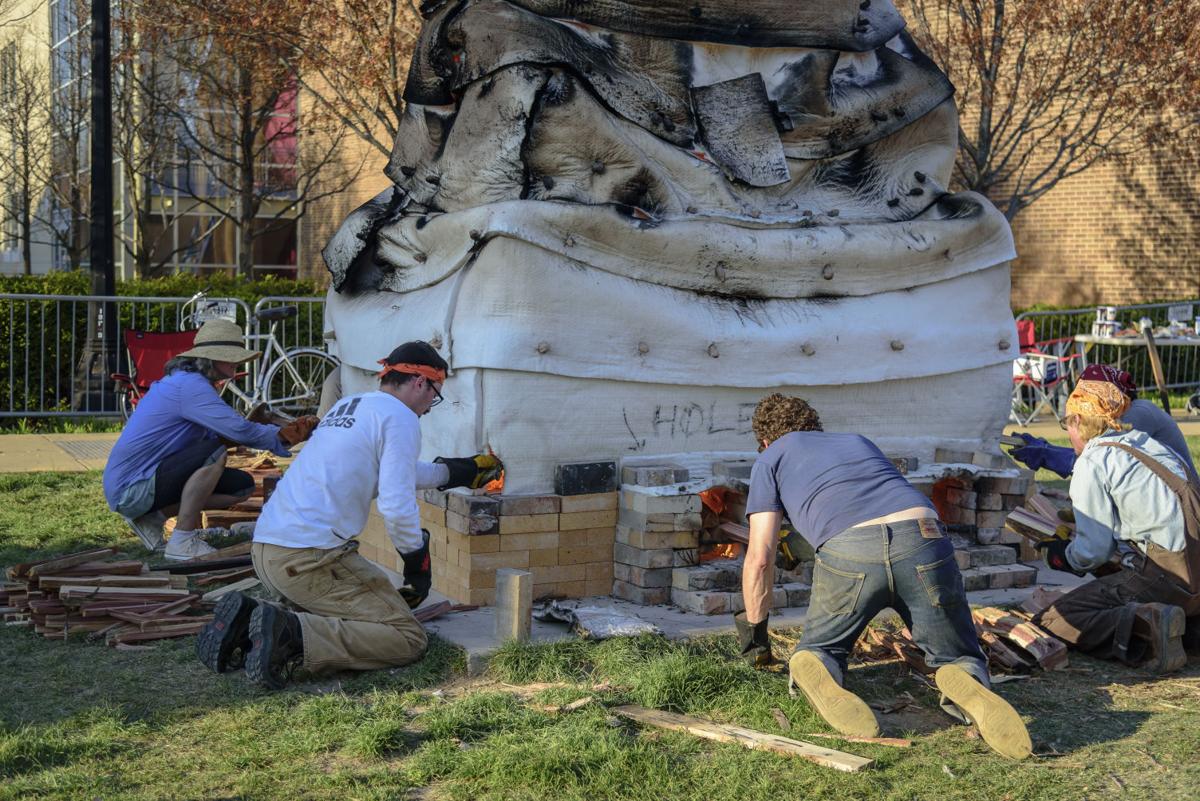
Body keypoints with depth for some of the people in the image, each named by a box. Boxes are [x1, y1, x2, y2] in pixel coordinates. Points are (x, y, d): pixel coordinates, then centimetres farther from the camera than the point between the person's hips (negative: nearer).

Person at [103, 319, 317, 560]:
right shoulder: (189, 384, -20)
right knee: (214, 453, -29)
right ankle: (182, 542, -18)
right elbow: (238, 430, -26)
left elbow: (230, 431, 8)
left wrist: (286, 434, 0)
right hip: (131, 490, -10)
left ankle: (153, 516, 10)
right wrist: (282, 438, -10)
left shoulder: (187, 382, 13)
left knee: (242, 486, 6)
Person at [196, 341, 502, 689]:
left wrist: (452, 472, 50)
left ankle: (247, 619, 6)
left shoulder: (348, 405, 23)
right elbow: (396, 506, -14)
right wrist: (418, 562, 3)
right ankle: (292, 636, -22)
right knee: (408, 640, -7)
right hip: (309, 557, -9)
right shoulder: (400, 417, -4)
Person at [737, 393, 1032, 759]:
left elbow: (759, 558, 20)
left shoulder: (770, 459, 26)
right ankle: (964, 684, -15)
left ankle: (817, 671, -11)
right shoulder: (858, 441, 39)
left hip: (849, 550, -2)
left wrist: (754, 629, 35)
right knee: (959, 659, 20)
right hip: (924, 535, 3)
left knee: (819, 649, 24)